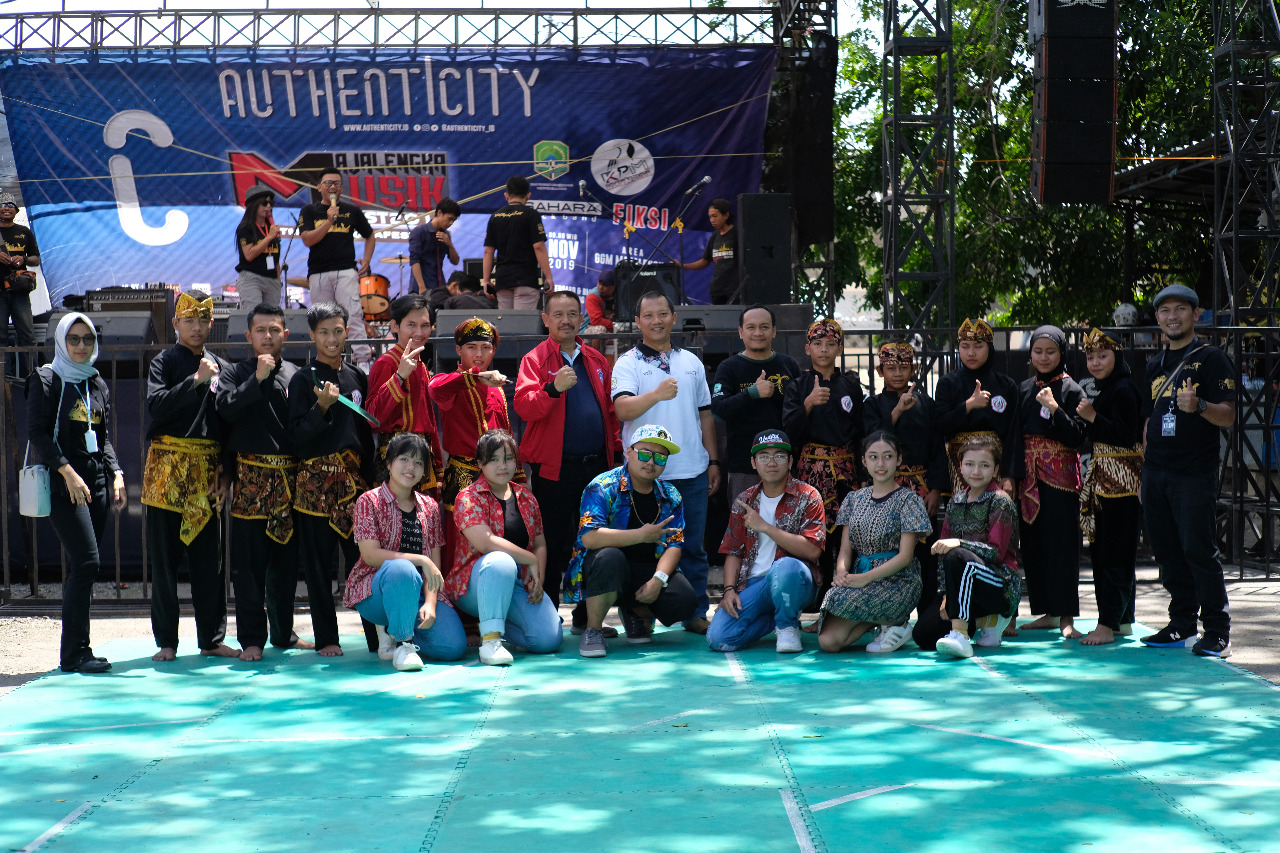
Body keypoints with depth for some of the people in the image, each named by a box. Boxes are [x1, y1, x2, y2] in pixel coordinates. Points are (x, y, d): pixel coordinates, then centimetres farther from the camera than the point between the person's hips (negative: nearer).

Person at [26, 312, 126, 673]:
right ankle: (74, 653, -12)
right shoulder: (46, 380, -1)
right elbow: (37, 433, -8)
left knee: (81, 568, 5)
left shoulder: (97, 384, 17)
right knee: (87, 561, -16)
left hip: (95, 484, 6)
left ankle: (75, 652, 9)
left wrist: (116, 473, 5)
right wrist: (67, 471, -17)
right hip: (63, 484, -6)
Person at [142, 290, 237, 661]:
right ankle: (166, 641, 6)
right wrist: (195, 380, -21)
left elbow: (227, 422, 14)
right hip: (167, 468, -3)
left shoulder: (221, 368, 14)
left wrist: (225, 471, 6)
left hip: (206, 470, 3)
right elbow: (156, 404, -14)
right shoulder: (164, 363, 3)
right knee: (165, 557, 0)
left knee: (209, 558, 4)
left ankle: (212, 638, 11)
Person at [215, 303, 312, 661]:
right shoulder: (237, 374, 6)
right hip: (251, 478, -3)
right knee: (250, 562, -3)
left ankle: (283, 632, 21)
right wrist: (258, 379, -16)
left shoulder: (295, 375, 12)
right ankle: (251, 638, 3)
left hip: (290, 477, 3)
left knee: (287, 560, 9)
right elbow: (226, 408, -13)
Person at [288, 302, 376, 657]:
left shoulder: (357, 378, 15)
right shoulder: (303, 379, 2)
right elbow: (298, 434, -4)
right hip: (317, 478, -3)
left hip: (356, 476, 3)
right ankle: (326, 638, 4)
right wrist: (322, 407, -18)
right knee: (318, 561, -1)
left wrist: (370, 473, 15)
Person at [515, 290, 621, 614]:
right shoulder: (534, 360, 0)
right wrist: (553, 388, -31)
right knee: (554, 548, -1)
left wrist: (615, 451, 9)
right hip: (554, 468, -5)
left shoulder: (597, 361, 15)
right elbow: (523, 406, -15)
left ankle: (588, 618, 17)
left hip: (596, 465, 5)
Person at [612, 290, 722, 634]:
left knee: (694, 547, 7)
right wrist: (656, 394, -32)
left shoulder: (692, 362, 15)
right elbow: (622, 409, -15)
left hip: (692, 472, 4)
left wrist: (713, 461, 14)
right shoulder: (628, 363, 1)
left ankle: (696, 613, 13)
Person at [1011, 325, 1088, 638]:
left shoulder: (1071, 390, -2)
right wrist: (1013, 472, 4)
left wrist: (1054, 408, -19)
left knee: (1061, 543, -7)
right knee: (1032, 543, 5)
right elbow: (1014, 433, 14)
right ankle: (1047, 612, 14)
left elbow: (1077, 437, -10)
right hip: (1028, 474, 5)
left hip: (1059, 473, -5)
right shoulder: (1024, 389, 13)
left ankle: (1066, 616, -6)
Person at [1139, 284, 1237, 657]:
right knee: (1167, 552, 8)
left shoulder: (1210, 358, -2)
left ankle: (1217, 630, -2)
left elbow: (1229, 415, -9)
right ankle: (1182, 624, 17)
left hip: (1195, 473, -6)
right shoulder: (1155, 365, 17)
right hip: (1156, 471, 6)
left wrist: (1199, 406, -29)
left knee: (1198, 549, -9)